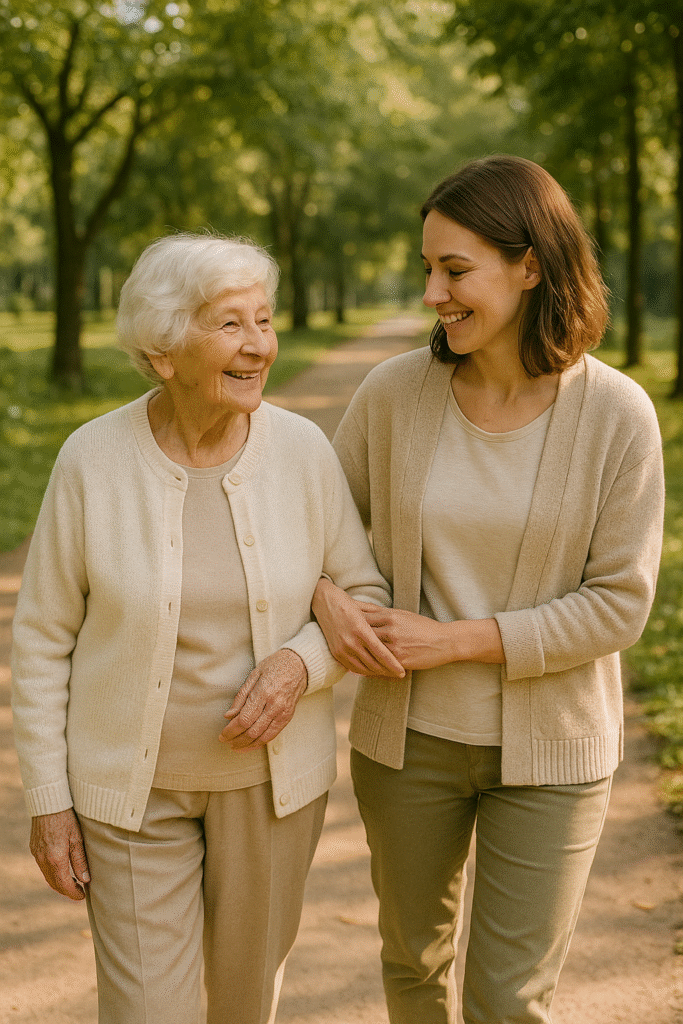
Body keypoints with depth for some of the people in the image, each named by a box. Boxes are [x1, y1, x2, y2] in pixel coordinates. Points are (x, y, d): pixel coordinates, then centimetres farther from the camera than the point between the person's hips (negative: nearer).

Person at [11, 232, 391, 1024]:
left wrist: (301, 662, -22)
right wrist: (47, 799, -6)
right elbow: (43, 638, -7)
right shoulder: (93, 460, -15)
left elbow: (368, 597, -2)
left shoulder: (302, 451, -11)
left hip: (270, 770, 2)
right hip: (131, 779, -2)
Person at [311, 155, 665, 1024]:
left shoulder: (617, 415, -16)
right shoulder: (395, 391, -10)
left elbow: (618, 604, -15)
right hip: (409, 733, 3)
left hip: (547, 751, -2)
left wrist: (454, 640, -20)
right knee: (414, 954, 22)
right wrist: (327, 601, -17)